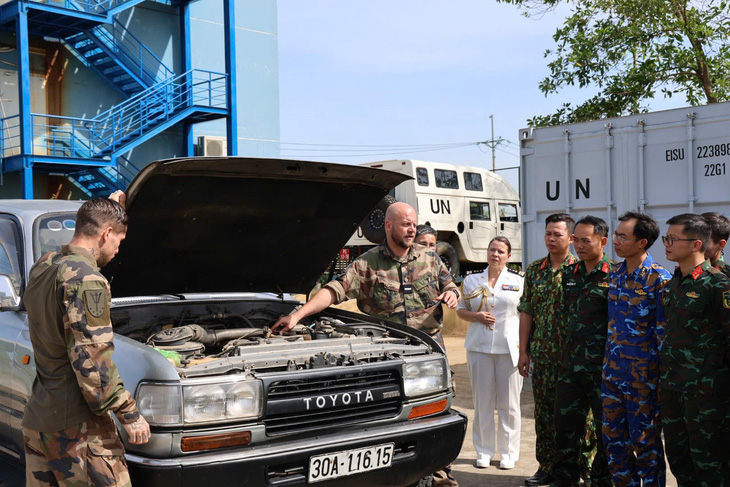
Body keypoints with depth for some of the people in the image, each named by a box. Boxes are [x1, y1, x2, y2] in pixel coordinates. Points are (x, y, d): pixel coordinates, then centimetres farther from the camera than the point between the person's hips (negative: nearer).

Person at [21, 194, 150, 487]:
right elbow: (92, 361, -21)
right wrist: (129, 415, -14)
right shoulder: (86, 280, -17)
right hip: (76, 429, -9)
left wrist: (110, 204, 36)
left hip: (36, 421, 9)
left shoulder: (42, 268, 10)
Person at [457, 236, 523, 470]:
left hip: (510, 348, -1)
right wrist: (477, 316, -6)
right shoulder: (472, 280, 10)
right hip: (479, 347, 1)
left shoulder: (519, 281, 6)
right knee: (482, 402, 3)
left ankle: (508, 452, 13)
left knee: (509, 403, 2)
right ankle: (484, 451, 14)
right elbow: (460, 310, 16)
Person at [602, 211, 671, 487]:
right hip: (612, 370, 7)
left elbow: (665, 333, -13)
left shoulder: (659, 280, -14)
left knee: (645, 441, 5)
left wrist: (663, 379, -12)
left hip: (642, 373, -7)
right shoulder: (615, 274, 7)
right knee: (613, 436, 13)